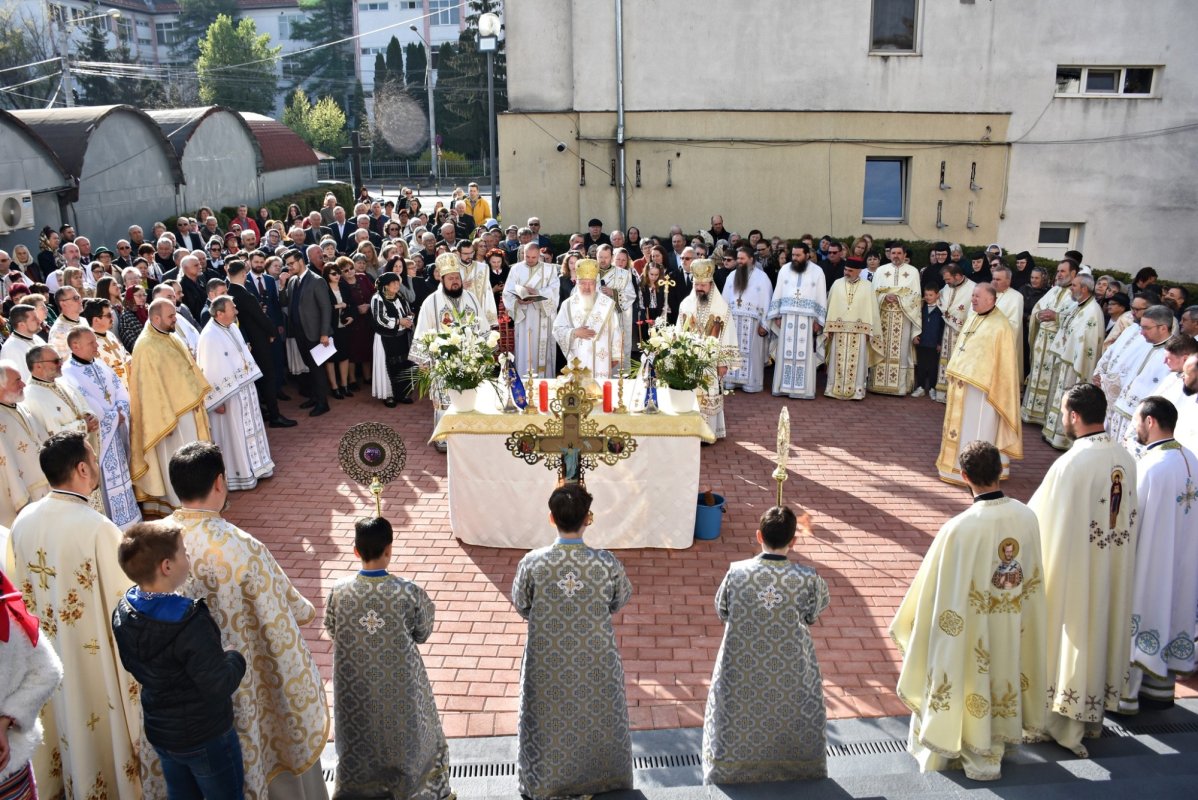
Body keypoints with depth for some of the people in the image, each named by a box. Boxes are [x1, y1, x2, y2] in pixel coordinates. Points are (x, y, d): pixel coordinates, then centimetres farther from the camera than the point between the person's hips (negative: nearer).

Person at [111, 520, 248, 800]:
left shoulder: (123, 612, -8)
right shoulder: (189, 622, -33)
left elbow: (134, 667, 7)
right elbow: (220, 686, -29)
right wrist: (235, 658, -12)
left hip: (158, 731, 7)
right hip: (205, 737, -7)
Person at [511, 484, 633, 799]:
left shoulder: (532, 563, -24)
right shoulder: (607, 563, -24)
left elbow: (521, 605, -6)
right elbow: (621, 600, -3)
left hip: (547, 660, 0)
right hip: (595, 659, 0)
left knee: (547, 721, 25)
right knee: (597, 717, 26)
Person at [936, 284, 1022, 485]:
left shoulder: (999, 325, -14)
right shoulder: (972, 319, 10)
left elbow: (1003, 360, -14)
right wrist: (956, 373, 13)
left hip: (981, 387, -8)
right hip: (962, 383, 8)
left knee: (976, 428, -1)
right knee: (961, 424, 15)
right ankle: (956, 463, 26)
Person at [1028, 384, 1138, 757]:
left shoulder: (1070, 464, -25)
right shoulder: (1126, 459, -3)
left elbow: (1040, 521, -18)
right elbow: (1131, 515, 7)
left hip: (1075, 571, -7)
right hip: (1115, 570, 7)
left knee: (1072, 636, 8)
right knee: (1104, 631, 18)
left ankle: (1064, 718, 22)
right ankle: (1094, 715, 34)